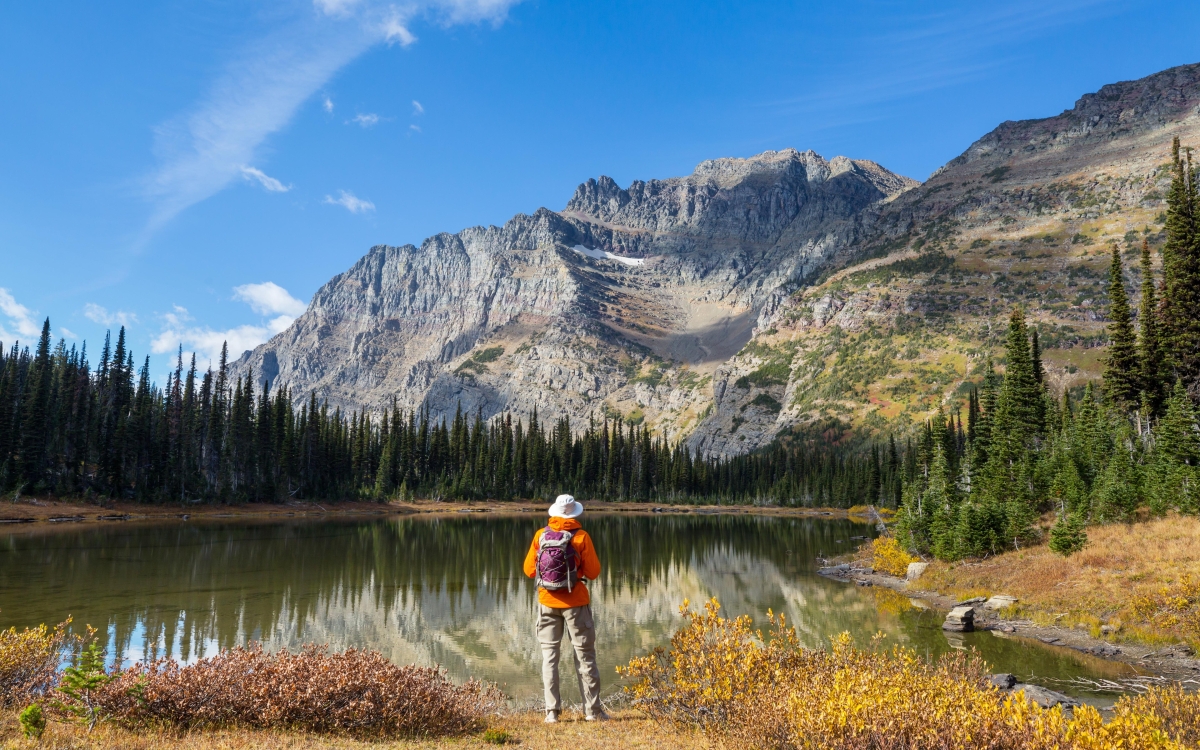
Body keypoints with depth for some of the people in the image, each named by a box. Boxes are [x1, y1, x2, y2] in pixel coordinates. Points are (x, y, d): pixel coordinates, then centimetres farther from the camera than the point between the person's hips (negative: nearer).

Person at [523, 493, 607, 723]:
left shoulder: (540, 535, -2)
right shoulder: (581, 537, -9)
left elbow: (529, 569, 2)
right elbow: (593, 572, -8)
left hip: (547, 601, 2)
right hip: (575, 602, -2)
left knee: (549, 655, 8)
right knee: (585, 655, 7)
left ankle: (552, 711, 7)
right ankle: (592, 710, 11)